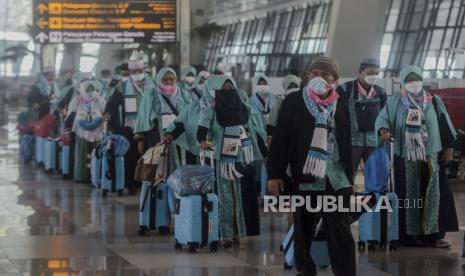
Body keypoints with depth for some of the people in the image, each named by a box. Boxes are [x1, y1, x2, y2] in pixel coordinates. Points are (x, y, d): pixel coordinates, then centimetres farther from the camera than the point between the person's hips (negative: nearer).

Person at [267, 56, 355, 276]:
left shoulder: (341, 105, 9)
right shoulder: (294, 101, 3)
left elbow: (348, 142, 11)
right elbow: (280, 139, 0)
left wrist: (350, 178, 9)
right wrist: (275, 174, -6)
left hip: (335, 180, 1)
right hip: (303, 179, 0)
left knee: (340, 234, -4)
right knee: (303, 230, 8)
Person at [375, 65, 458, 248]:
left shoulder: (434, 102, 9)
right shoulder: (395, 102, 4)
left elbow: (444, 125, 10)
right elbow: (382, 118, -4)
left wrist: (448, 148, 5)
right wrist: (383, 131, -27)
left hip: (431, 155, 2)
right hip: (406, 157, -2)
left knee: (433, 194, -2)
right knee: (409, 195, -1)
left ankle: (435, 233, -1)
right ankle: (411, 234, 1)